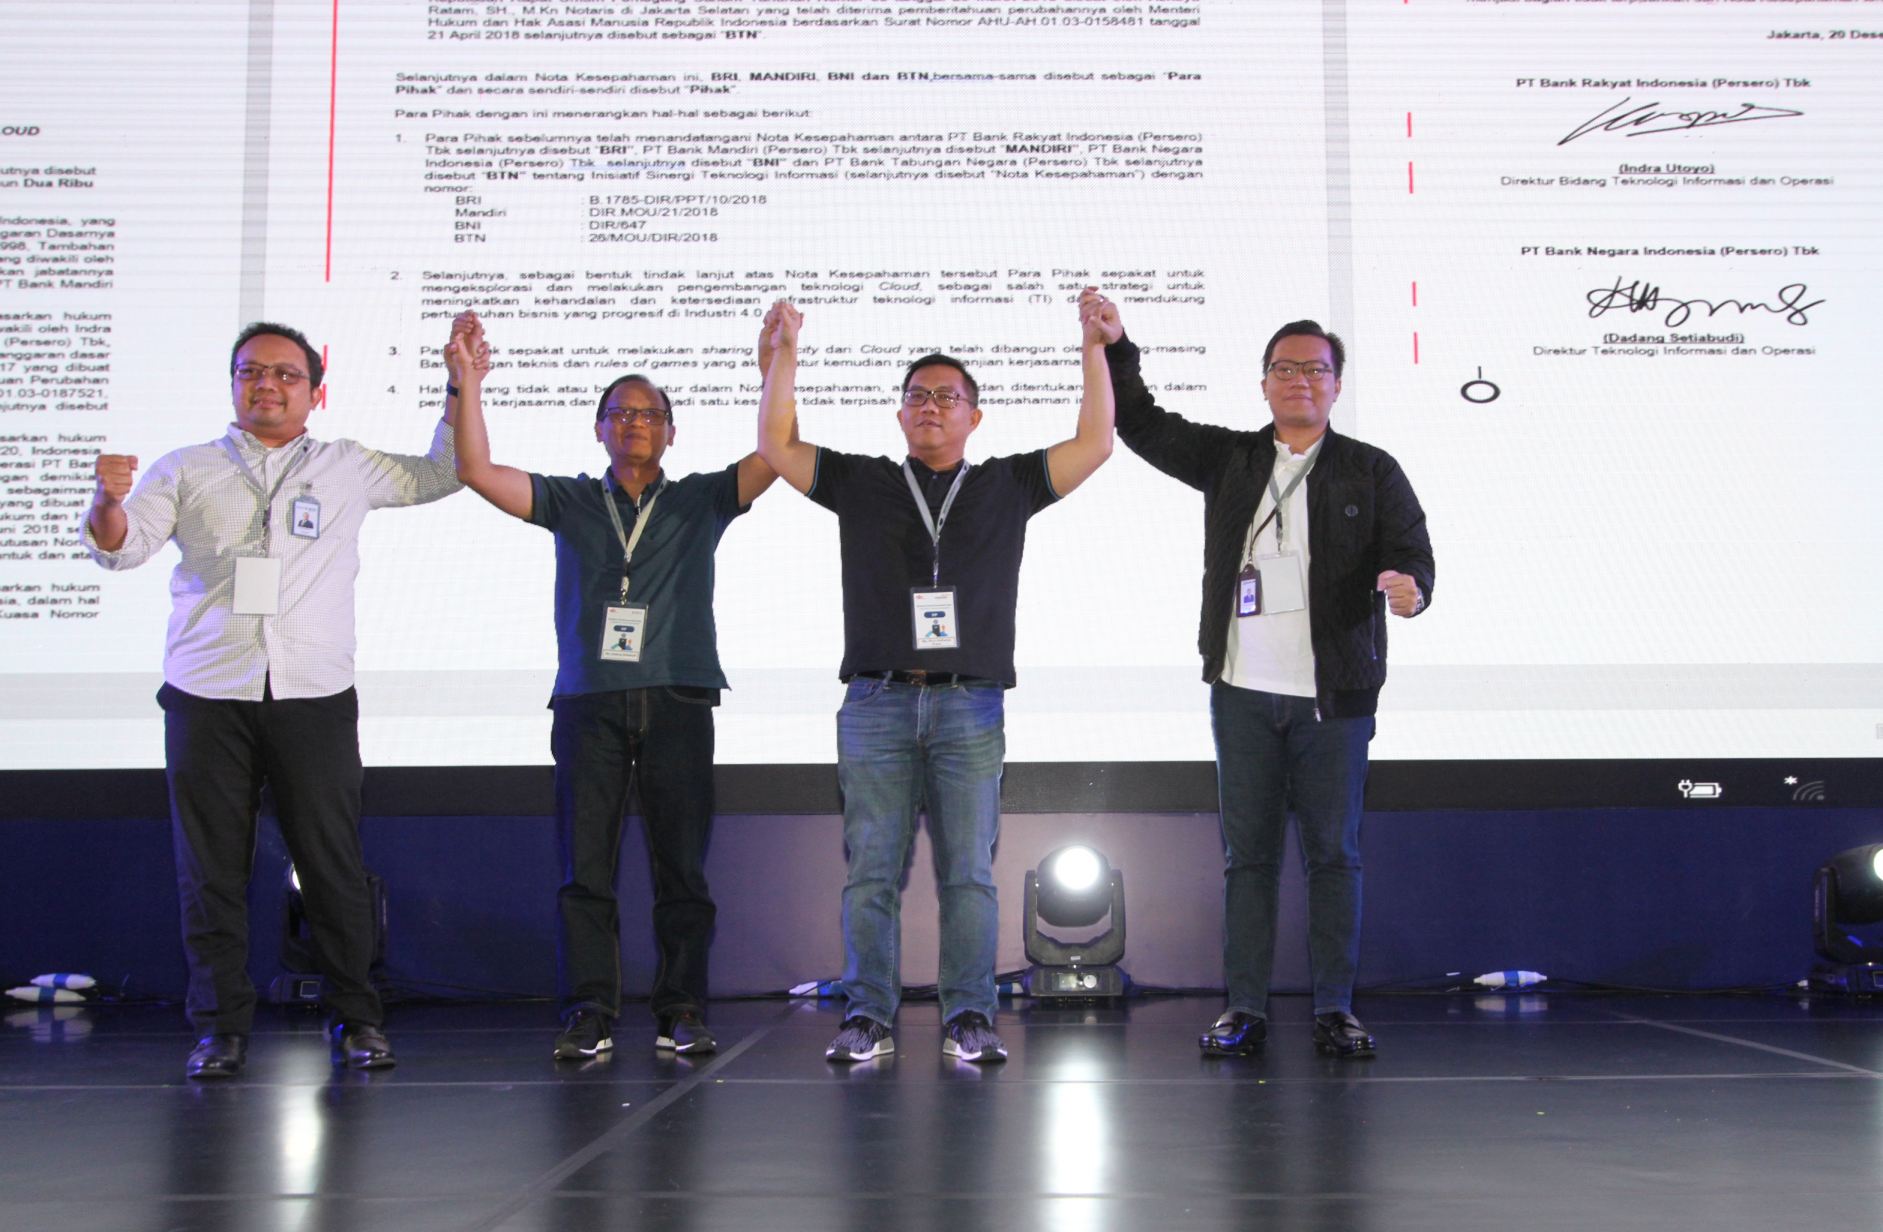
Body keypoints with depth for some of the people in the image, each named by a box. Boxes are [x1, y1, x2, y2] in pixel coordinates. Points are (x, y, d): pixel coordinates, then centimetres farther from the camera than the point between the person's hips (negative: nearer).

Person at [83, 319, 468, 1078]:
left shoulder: (346, 469, 14)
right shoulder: (187, 470, 12)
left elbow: (441, 475, 22)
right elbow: (121, 548, 4)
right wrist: (109, 501, -18)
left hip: (314, 695, 0)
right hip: (207, 695, 0)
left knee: (333, 864, 1)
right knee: (210, 867, 2)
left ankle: (355, 1019, 12)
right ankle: (220, 1026, 13)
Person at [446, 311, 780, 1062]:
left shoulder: (700, 501, 14)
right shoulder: (569, 502, 15)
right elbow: (477, 470, 5)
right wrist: (467, 382, -3)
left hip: (676, 703, 0)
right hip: (588, 703, 1)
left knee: (681, 866, -1)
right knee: (585, 866, -2)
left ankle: (681, 1013, 5)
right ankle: (590, 1013, 2)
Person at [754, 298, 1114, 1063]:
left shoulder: (1008, 486, 15)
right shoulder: (861, 483, 15)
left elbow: (1094, 444, 10)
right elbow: (775, 446, 12)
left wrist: (1096, 350, 6)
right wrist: (785, 354, 6)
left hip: (970, 708, 0)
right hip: (877, 705, 1)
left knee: (969, 870, -2)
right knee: (871, 870, -1)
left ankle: (970, 1018, 2)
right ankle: (868, 1017, 5)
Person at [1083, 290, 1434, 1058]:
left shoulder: (1371, 473, 5)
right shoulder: (1228, 459, 10)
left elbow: (1411, 554, -3)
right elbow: (1141, 425, 11)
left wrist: (1406, 586, -26)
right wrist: (1114, 346, -1)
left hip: (1334, 695, -2)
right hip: (1242, 691, 2)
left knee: (1333, 851, 3)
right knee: (1247, 851, 6)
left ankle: (1334, 1009, 12)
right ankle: (1245, 1009, 12)